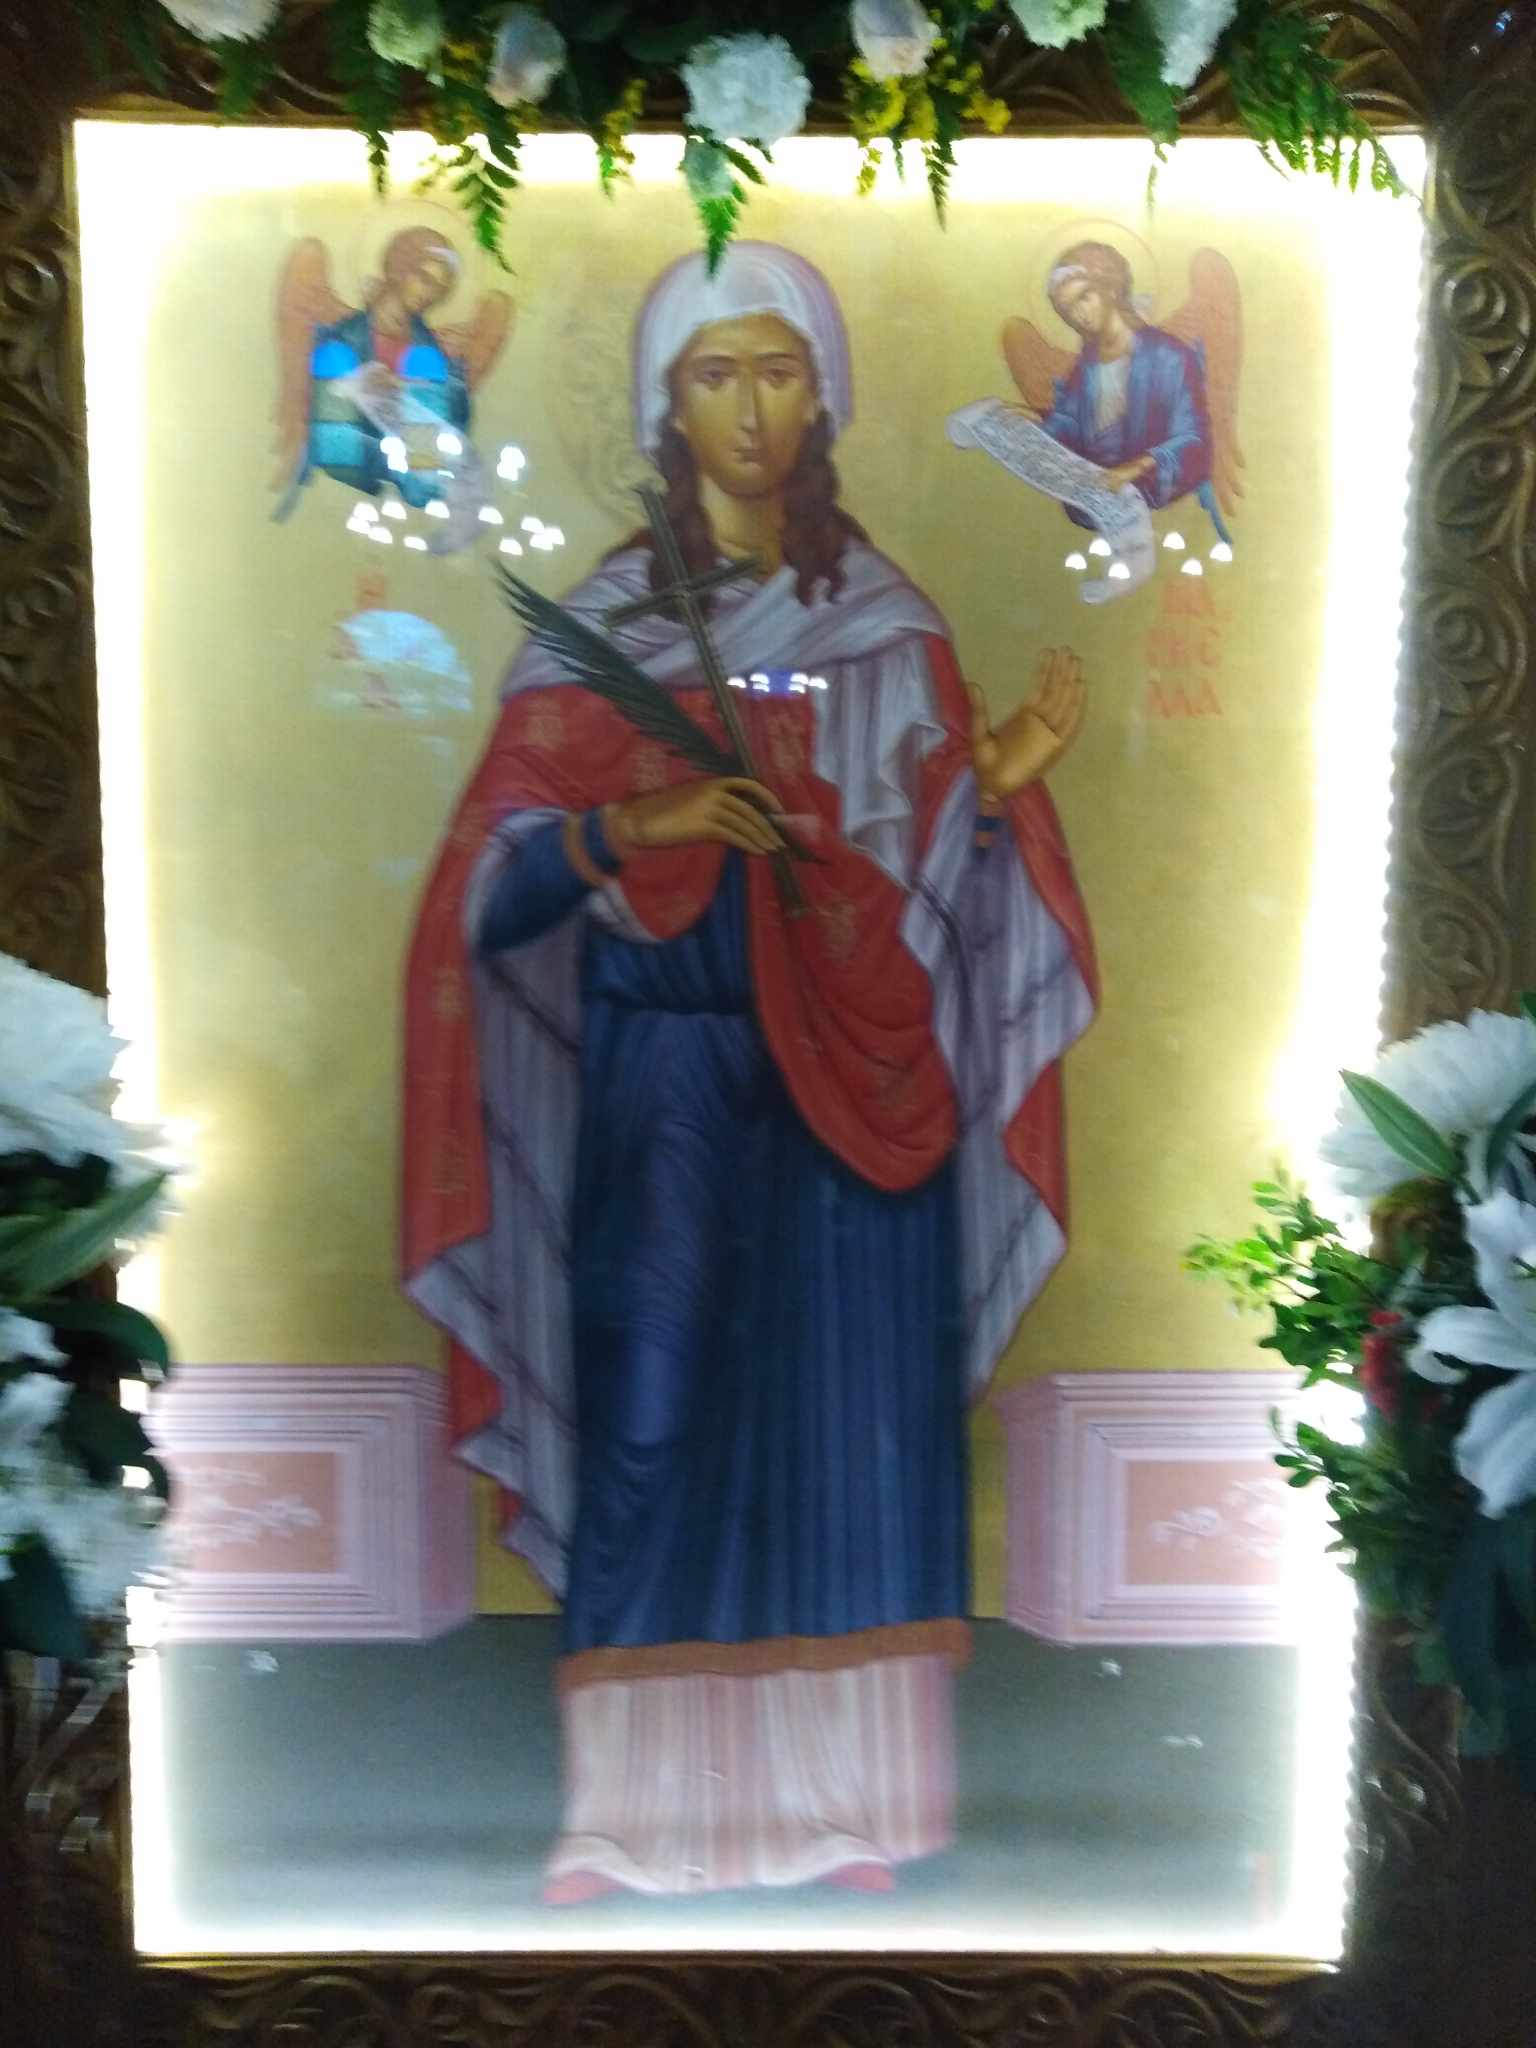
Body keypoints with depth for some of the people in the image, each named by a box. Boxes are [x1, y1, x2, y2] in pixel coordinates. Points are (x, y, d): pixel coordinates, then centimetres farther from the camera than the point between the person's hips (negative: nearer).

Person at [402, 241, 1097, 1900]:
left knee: (854, 1421, 6)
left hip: (856, 1080, 3)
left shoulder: (888, 618, 7)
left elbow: (942, 864, 7)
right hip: (669, 1078, -2)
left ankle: (843, 1794, 23)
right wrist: (630, 824, -23)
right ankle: (635, 1806, 15)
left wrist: (1007, 779, -11)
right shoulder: (599, 624, -1)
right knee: (653, 1421, -4)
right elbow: (498, 890, -6)